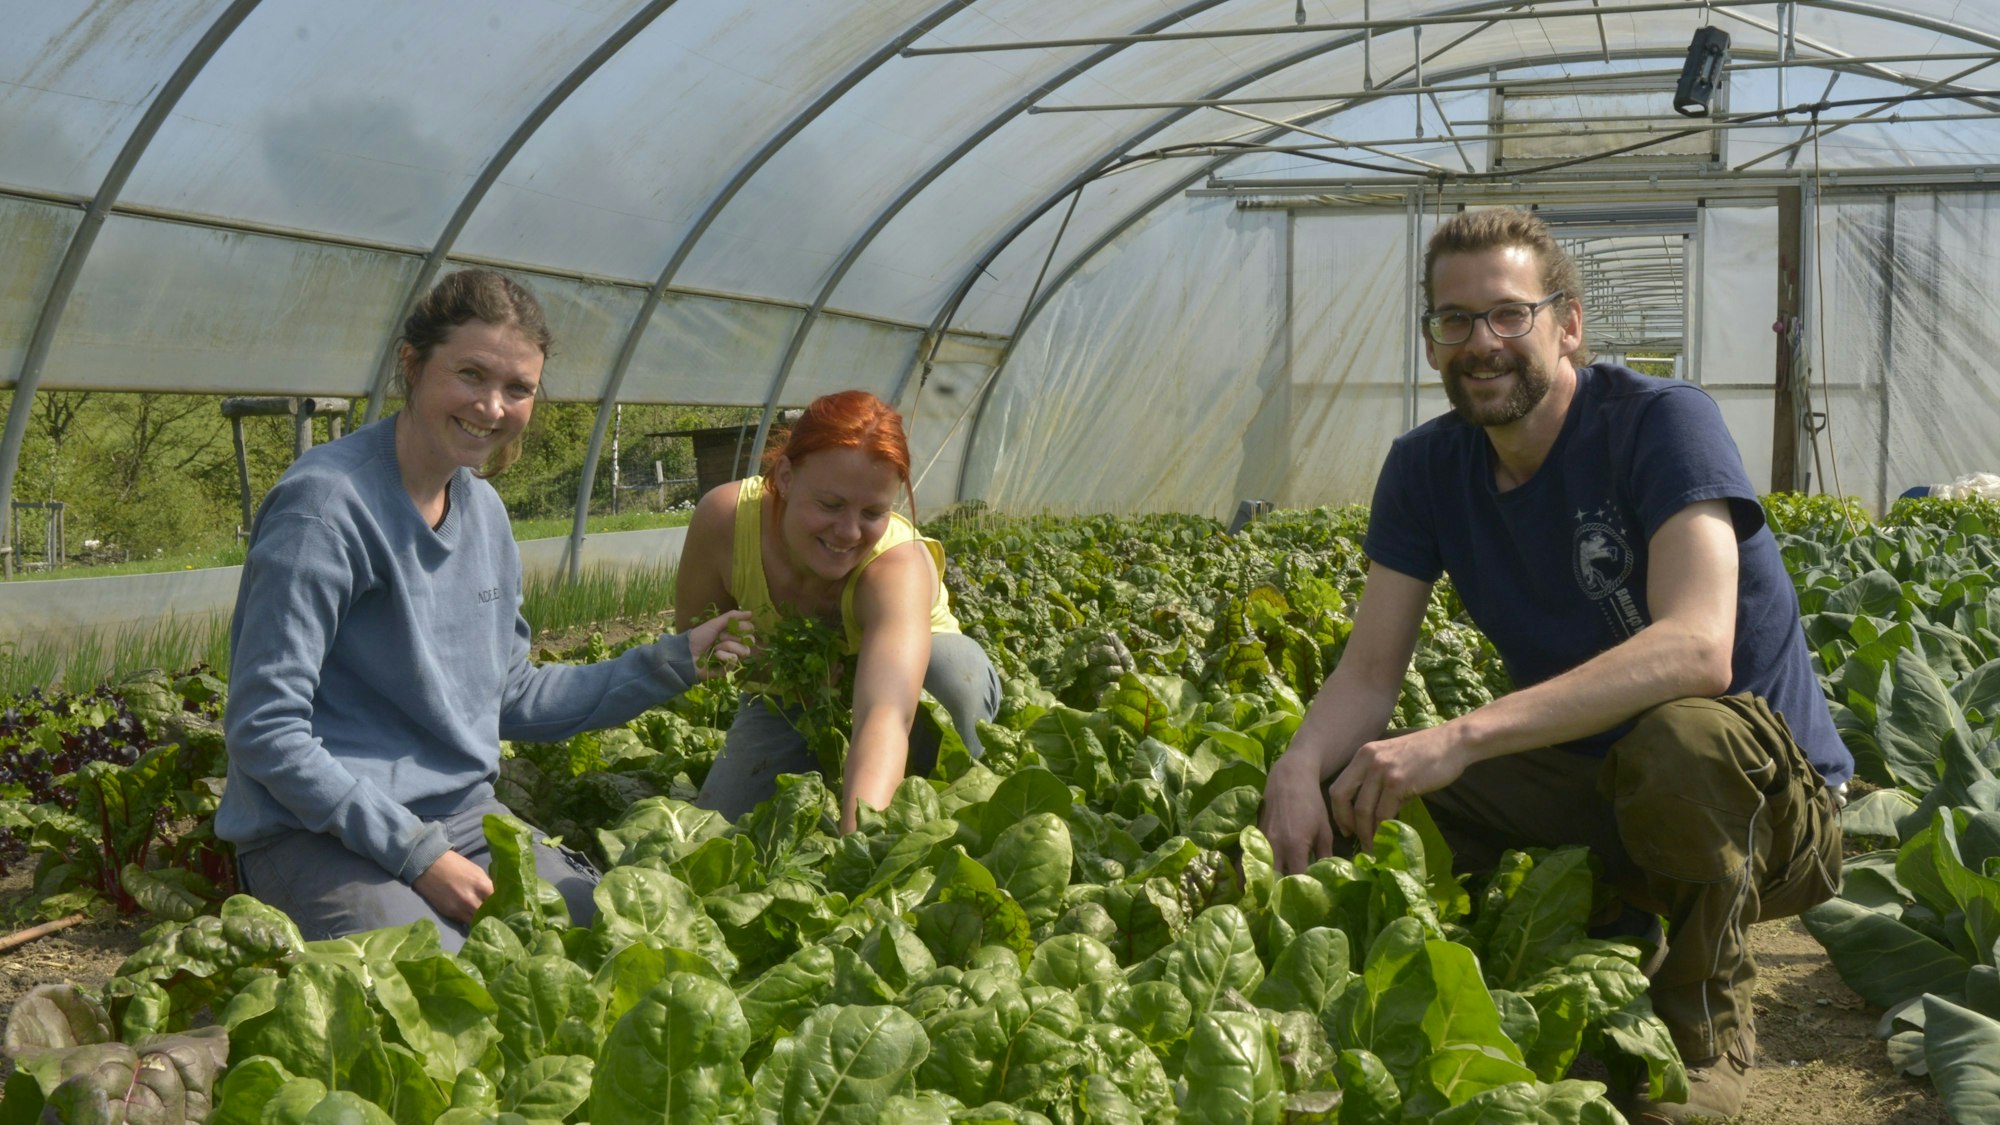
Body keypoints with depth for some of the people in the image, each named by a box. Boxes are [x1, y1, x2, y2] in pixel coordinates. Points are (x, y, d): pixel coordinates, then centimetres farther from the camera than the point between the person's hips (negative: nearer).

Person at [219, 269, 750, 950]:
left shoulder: (484, 511, 10)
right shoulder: (326, 504, -16)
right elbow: (266, 731, -17)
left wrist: (674, 663, 13)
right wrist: (417, 854, -19)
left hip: (466, 816, 7)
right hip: (321, 835, -7)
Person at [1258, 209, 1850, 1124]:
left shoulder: (1660, 422, -19)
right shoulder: (1425, 468, 0)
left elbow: (1696, 648, -34)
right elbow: (1369, 673, -3)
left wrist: (1461, 738, -42)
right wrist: (1299, 768, -27)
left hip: (1764, 801, -5)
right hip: (1590, 790, 5)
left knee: (1681, 737, -40)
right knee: (1345, 790, -14)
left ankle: (1706, 1017, -9)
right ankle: (1613, 925, 6)